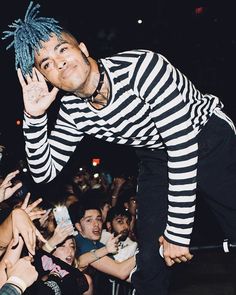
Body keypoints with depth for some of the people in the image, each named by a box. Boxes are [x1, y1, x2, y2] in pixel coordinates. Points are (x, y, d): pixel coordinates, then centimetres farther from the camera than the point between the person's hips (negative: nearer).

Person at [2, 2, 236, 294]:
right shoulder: (72, 111, -13)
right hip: (157, 157, 5)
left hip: (207, 137, -4)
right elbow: (44, 172, -5)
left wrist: (178, 232, -28)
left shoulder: (140, 66, -32)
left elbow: (182, 145, -31)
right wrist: (33, 116, -22)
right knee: (150, 255, -1)